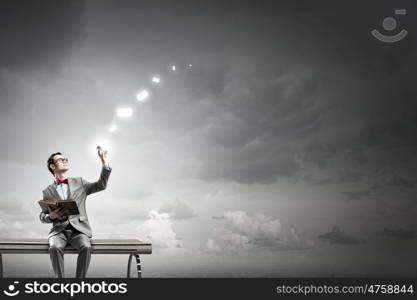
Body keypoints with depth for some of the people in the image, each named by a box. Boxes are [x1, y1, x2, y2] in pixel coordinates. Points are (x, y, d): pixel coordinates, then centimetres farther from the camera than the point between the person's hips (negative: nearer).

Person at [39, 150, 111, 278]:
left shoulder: (79, 182, 17)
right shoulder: (48, 191, 14)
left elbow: (101, 185, 9)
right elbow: (42, 217, 14)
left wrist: (105, 164, -2)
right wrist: (51, 216, -10)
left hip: (79, 229, 0)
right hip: (59, 229, 0)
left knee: (86, 247, -31)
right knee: (55, 247, -33)